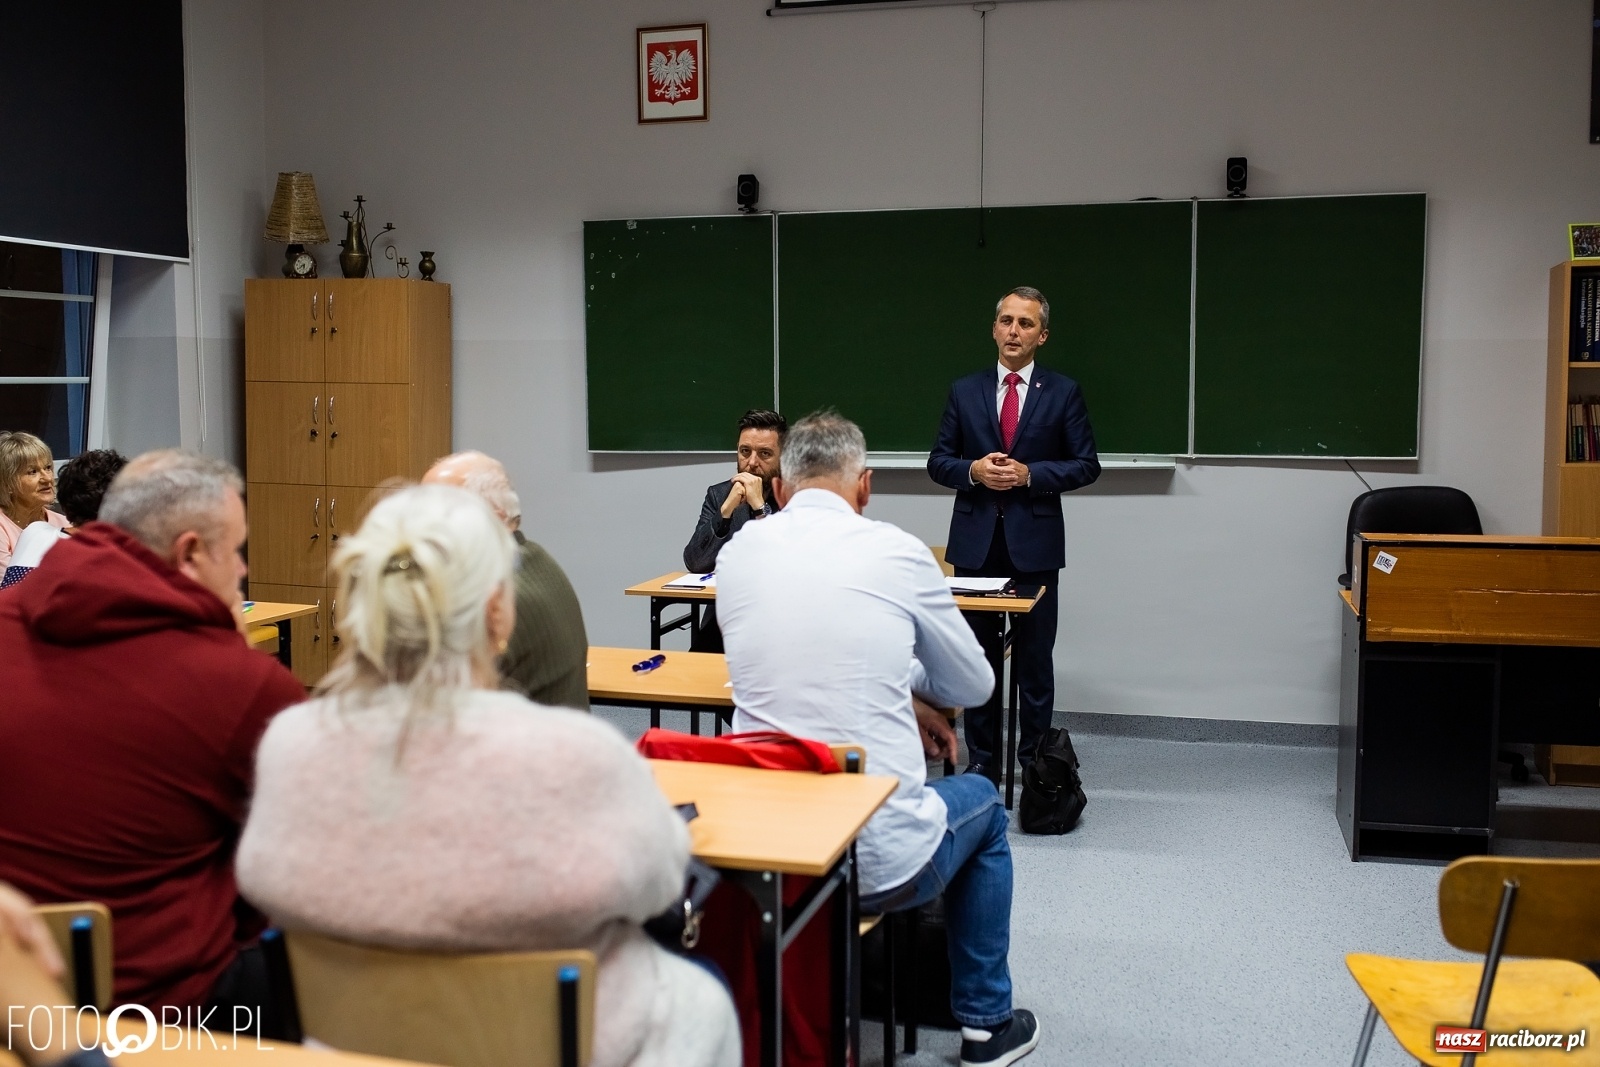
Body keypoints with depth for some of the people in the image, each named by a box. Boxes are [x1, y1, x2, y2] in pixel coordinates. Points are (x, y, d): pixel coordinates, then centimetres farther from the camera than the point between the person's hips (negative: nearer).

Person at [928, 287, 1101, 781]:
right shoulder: (965, 391, 8)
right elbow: (938, 462, 8)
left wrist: (1030, 474, -13)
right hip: (976, 541, 2)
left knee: (1035, 658, 5)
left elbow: (1086, 465, 1)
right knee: (978, 656, 8)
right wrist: (974, 470, -12)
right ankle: (982, 759, 18)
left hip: (1035, 542, -2)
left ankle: (1036, 760, 16)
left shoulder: (1063, 392, 3)